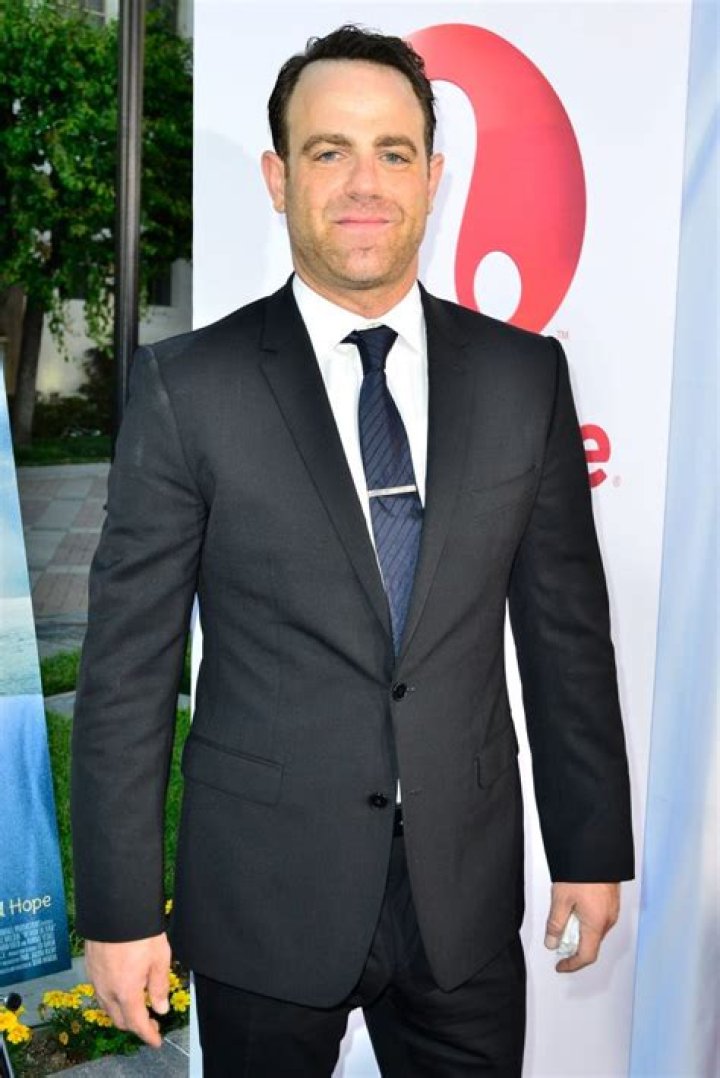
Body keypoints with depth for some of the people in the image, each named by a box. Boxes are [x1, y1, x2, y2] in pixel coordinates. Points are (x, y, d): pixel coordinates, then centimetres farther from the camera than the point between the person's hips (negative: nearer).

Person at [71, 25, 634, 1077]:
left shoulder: (524, 375, -1)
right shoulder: (189, 385, -9)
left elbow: (566, 627, 4)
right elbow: (127, 664, -8)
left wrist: (593, 845, 7)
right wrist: (119, 908, -7)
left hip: (468, 896, 2)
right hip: (263, 905, -1)